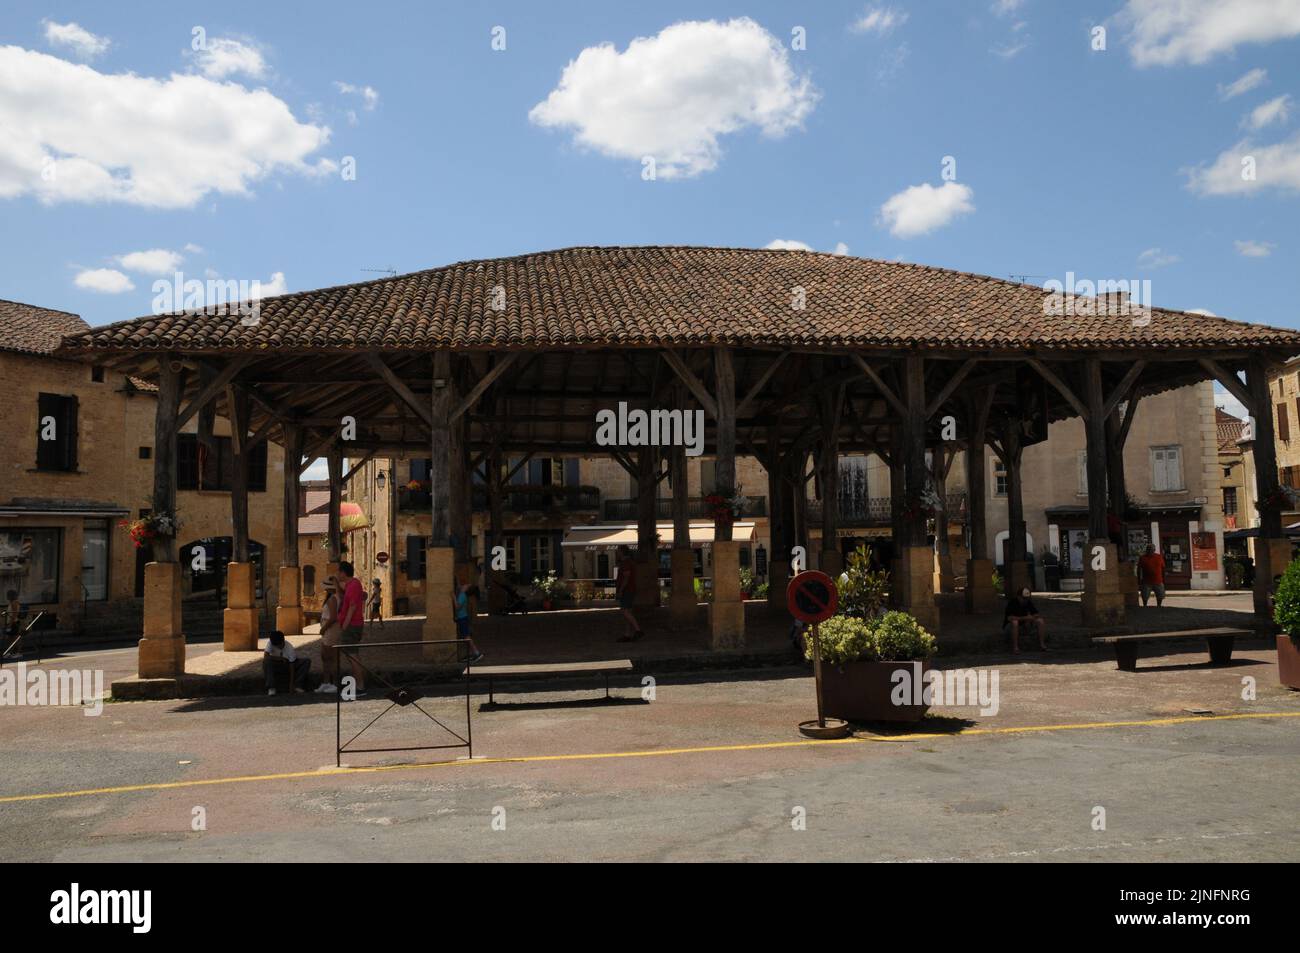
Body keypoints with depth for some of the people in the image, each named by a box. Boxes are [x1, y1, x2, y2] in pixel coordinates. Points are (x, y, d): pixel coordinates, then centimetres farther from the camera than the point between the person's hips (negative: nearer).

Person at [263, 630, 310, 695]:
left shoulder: (289, 648, -27)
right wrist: (280, 658, -29)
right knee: (266, 661, -35)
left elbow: (292, 666, -26)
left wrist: (292, 683, -30)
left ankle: (297, 685, -23)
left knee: (307, 661, -23)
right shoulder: (270, 642, -25)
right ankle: (271, 688, -31)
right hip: (276, 664, 0)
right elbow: (265, 656, -29)